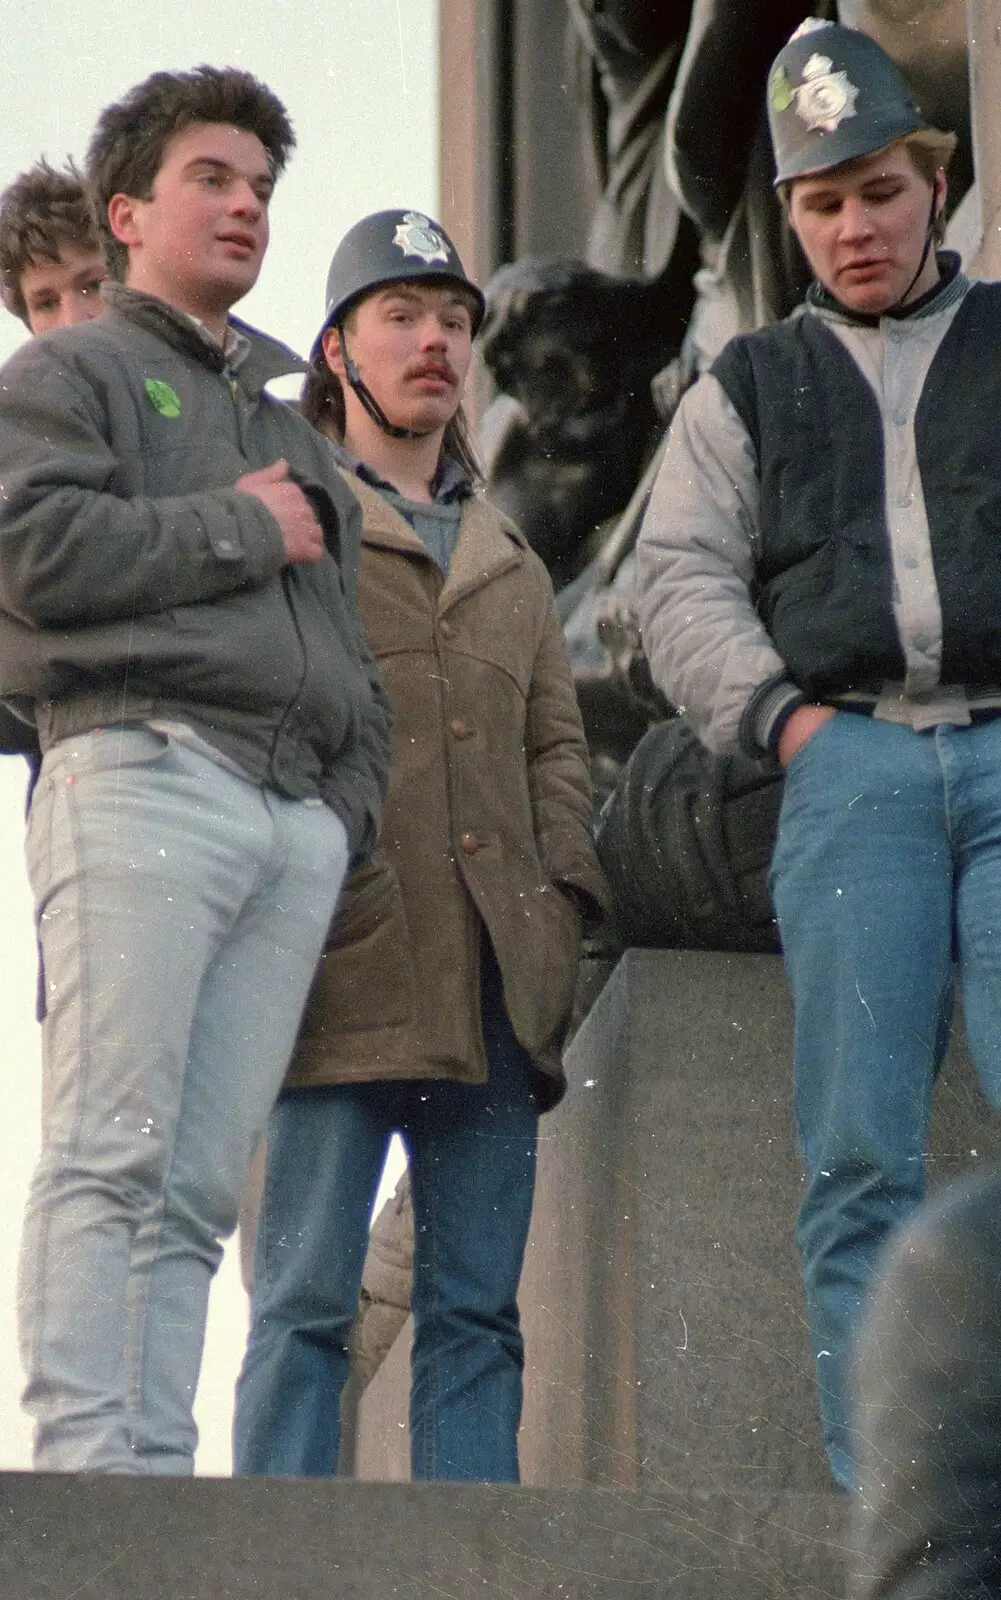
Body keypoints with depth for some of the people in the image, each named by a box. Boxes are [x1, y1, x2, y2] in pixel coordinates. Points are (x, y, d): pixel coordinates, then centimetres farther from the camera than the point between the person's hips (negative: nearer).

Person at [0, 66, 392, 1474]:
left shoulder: (292, 431, 33)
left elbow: (344, 650, 31)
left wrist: (356, 800, 13)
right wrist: (236, 530, -1)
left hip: (297, 817, 6)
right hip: (143, 775, -6)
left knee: (201, 1186, -2)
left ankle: (160, 1464, -7)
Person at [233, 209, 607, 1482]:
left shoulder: (509, 563, 26)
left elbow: (554, 742, 22)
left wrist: (561, 899, 5)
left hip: (494, 983, 5)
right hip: (345, 976, -5)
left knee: (477, 1309, 2)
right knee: (307, 1302, -8)